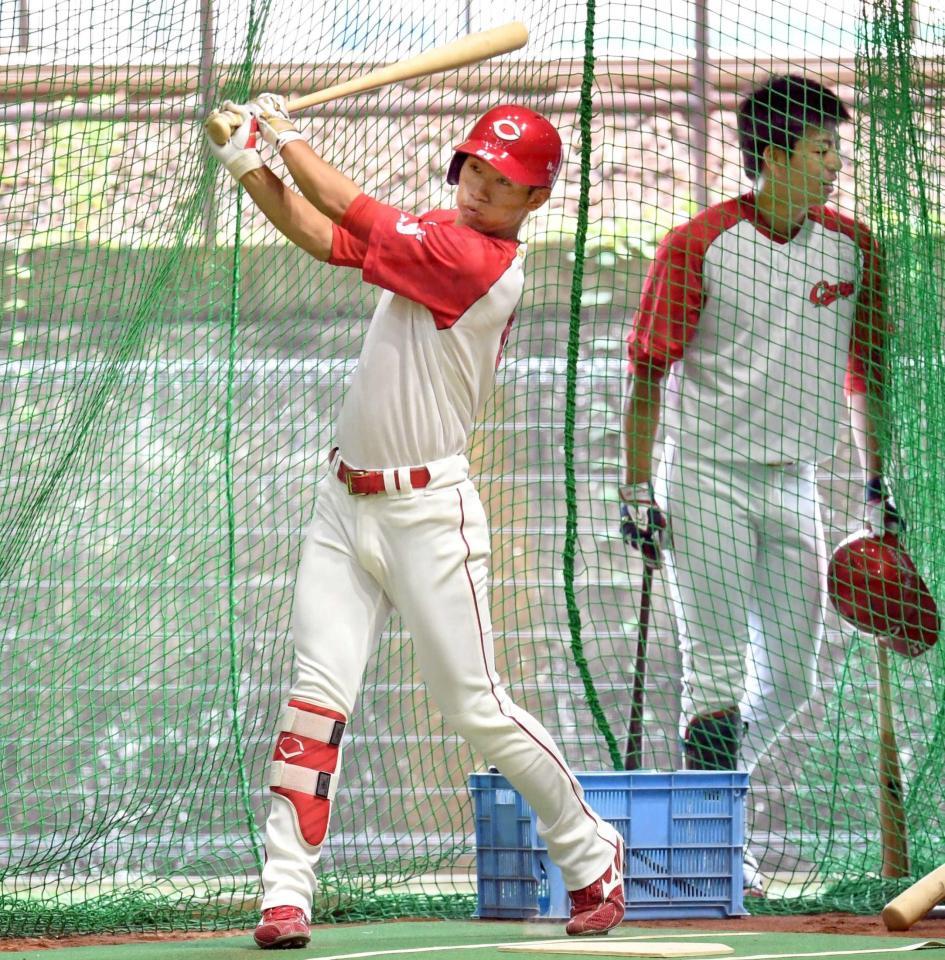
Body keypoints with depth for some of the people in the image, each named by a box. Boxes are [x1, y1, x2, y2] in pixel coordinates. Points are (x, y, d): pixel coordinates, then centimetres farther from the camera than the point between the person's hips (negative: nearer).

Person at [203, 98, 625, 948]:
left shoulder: (488, 265, -16)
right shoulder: (436, 232, 9)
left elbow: (355, 216, -14)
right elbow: (321, 237, 7)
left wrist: (286, 134, -1)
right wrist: (251, 166, -7)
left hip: (428, 512, -7)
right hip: (346, 503, 7)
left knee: (475, 707, -1)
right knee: (317, 693, -5)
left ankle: (592, 854, 19)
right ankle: (286, 893, -7)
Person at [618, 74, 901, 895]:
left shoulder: (852, 248, 6)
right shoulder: (698, 246, -8)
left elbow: (865, 369, 16)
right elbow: (649, 369, -6)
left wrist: (878, 482, 15)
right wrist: (638, 491, -10)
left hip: (794, 486, 5)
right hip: (707, 479, -5)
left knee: (792, 678, 6)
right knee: (719, 671, -9)